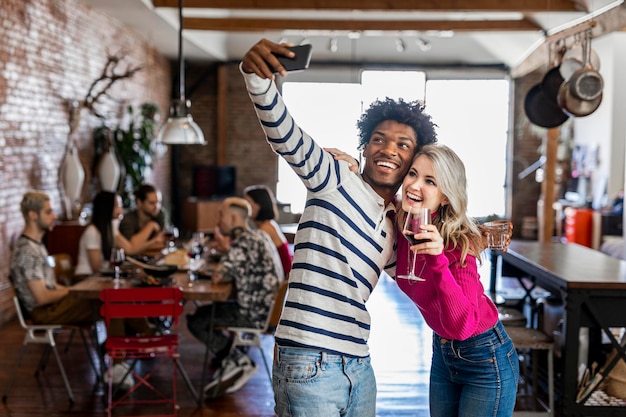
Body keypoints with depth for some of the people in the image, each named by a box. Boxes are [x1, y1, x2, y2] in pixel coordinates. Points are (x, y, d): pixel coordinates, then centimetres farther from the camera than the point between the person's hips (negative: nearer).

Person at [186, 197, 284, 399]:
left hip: (255, 314, -10)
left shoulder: (243, 242, -20)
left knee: (196, 321, -1)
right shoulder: (260, 236, 11)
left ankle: (239, 362, 5)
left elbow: (217, 276, -21)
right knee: (203, 312, 20)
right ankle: (230, 366, 16)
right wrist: (227, 246, 7)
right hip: (267, 308, 10)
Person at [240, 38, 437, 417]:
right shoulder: (336, 179, -2)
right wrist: (257, 75, -36)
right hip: (310, 365, -7)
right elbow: (285, 135, -18)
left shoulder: (396, 223, 17)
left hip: (359, 367, 7)